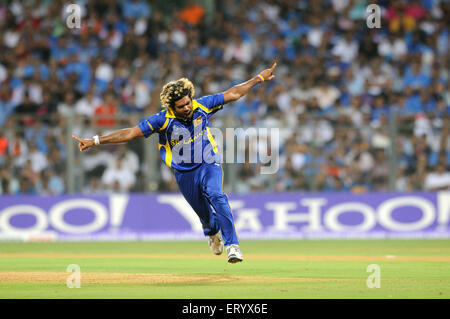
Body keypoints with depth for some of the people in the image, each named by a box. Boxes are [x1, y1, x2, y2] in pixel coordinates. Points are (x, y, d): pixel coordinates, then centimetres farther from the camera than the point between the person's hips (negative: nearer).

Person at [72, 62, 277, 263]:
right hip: (184, 174, 0)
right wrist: (95, 141, -22)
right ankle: (212, 233, 48)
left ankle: (232, 245, -31)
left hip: (209, 165, 0)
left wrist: (259, 78, 1)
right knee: (205, 215, 9)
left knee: (215, 195, -29)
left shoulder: (202, 106, -12)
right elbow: (130, 133, -18)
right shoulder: (164, 119, -18)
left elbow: (232, 94, -1)